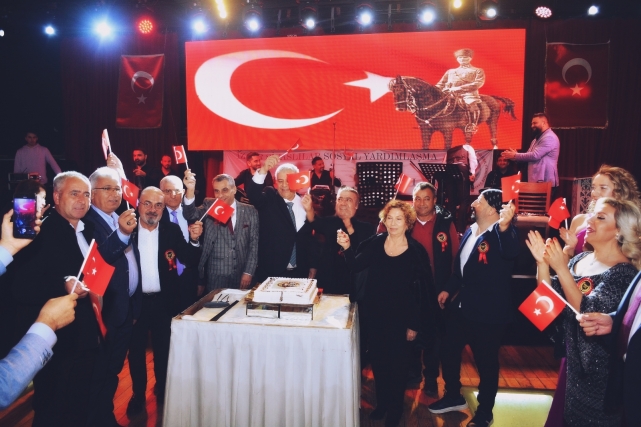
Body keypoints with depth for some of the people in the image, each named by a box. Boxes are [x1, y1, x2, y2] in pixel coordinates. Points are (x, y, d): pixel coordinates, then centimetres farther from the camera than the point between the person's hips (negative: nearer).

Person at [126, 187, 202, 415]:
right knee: (136, 350, 15)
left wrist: (194, 240, -24)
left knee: (164, 350, 17)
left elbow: (191, 262, -7)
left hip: (164, 301, 1)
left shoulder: (172, 230, -3)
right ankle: (138, 394, 34)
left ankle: (163, 392, 37)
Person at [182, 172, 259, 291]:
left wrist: (248, 272, -5)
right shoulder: (209, 206, 3)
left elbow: (254, 243, 1)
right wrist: (190, 189, -32)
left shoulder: (250, 211, 2)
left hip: (241, 277, 1)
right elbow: (191, 214, -16)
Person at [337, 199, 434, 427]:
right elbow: (356, 266, -7)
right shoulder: (374, 243, -3)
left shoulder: (417, 251, -11)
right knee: (378, 360, 15)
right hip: (374, 315, 3)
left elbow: (422, 291, -8)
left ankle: (395, 408, 33)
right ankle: (381, 402, 36)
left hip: (400, 318, -3)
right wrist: (347, 247, -26)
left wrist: (414, 324, -8)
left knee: (397, 362, 11)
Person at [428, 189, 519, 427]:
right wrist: (449, 289, 18)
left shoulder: (501, 234, -17)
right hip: (461, 307, 8)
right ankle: (453, 397, 41)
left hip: (488, 312, -8)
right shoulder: (470, 231, 6)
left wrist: (505, 226, -58)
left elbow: (511, 253, -42)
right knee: (449, 351, 18)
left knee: (486, 362, 10)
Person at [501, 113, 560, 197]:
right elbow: (530, 155, 17)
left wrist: (515, 155, -13)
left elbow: (535, 155, -21)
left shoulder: (549, 138, -13)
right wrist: (514, 156, -2)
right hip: (536, 181, 10)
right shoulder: (538, 138, 21)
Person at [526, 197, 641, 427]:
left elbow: (587, 314, -28)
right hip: (574, 360, 6)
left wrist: (561, 268, -32)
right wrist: (542, 263, -12)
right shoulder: (581, 259, 2)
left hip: (600, 370, -6)